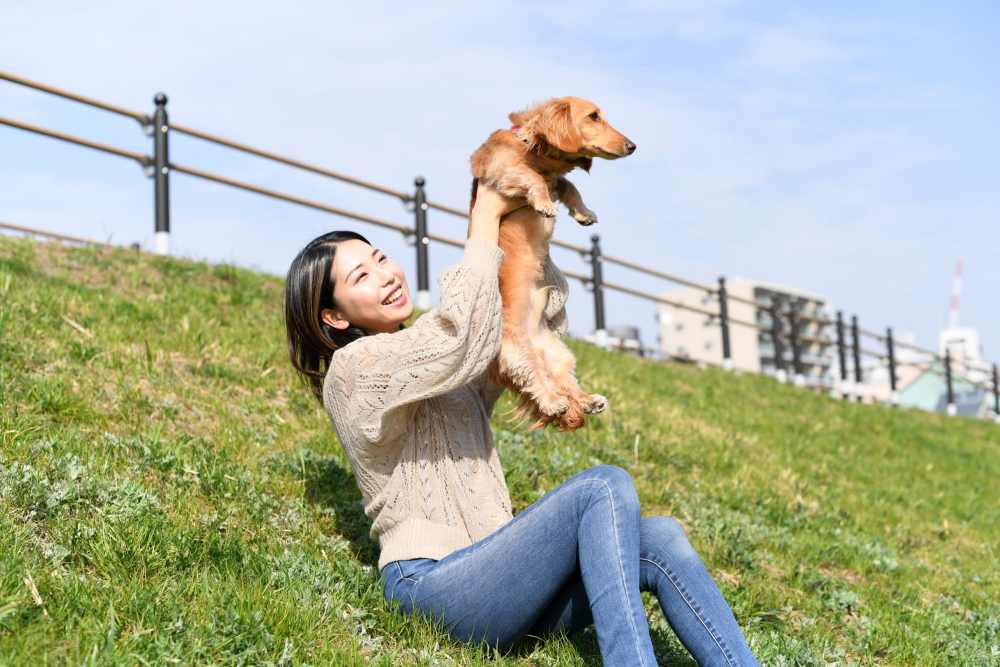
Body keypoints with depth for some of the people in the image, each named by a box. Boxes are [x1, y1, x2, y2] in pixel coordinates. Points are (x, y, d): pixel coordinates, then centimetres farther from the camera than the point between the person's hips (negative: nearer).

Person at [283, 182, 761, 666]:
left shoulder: (442, 365, 22)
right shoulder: (355, 368, -3)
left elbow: (545, 324, 23)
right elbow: (463, 331, -17)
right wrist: (486, 217, -8)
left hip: (491, 579, 8)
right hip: (434, 585, -8)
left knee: (659, 540, -15)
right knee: (605, 486, -24)